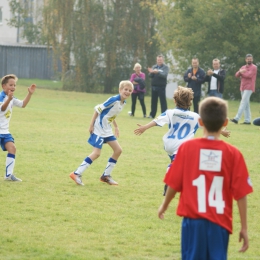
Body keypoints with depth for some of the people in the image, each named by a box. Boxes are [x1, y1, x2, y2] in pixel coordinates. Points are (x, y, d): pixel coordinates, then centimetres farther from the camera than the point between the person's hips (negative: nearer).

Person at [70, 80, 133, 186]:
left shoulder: (123, 103, 5)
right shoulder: (114, 100, -21)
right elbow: (98, 109, -19)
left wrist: (116, 127, 20)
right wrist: (91, 124, -19)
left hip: (107, 130, 9)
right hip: (99, 129, -9)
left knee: (118, 150, 8)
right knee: (96, 153, -15)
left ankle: (106, 175, 18)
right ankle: (77, 174, -10)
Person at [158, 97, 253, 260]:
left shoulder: (187, 148, -4)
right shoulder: (233, 154, -6)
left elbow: (174, 183, 2)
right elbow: (241, 193, -5)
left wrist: (164, 206, 21)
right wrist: (244, 227, 2)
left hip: (193, 219, 1)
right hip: (220, 222, -1)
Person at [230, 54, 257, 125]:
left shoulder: (254, 67, -3)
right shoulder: (243, 67, 19)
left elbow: (249, 75, -18)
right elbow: (237, 75, 8)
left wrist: (242, 73, -2)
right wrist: (240, 71, -15)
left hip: (249, 88, -8)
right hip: (243, 88, 8)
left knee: (243, 103, -14)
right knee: (246, 104, 7)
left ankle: (236, 119, -23)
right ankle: (247, 120, 9)